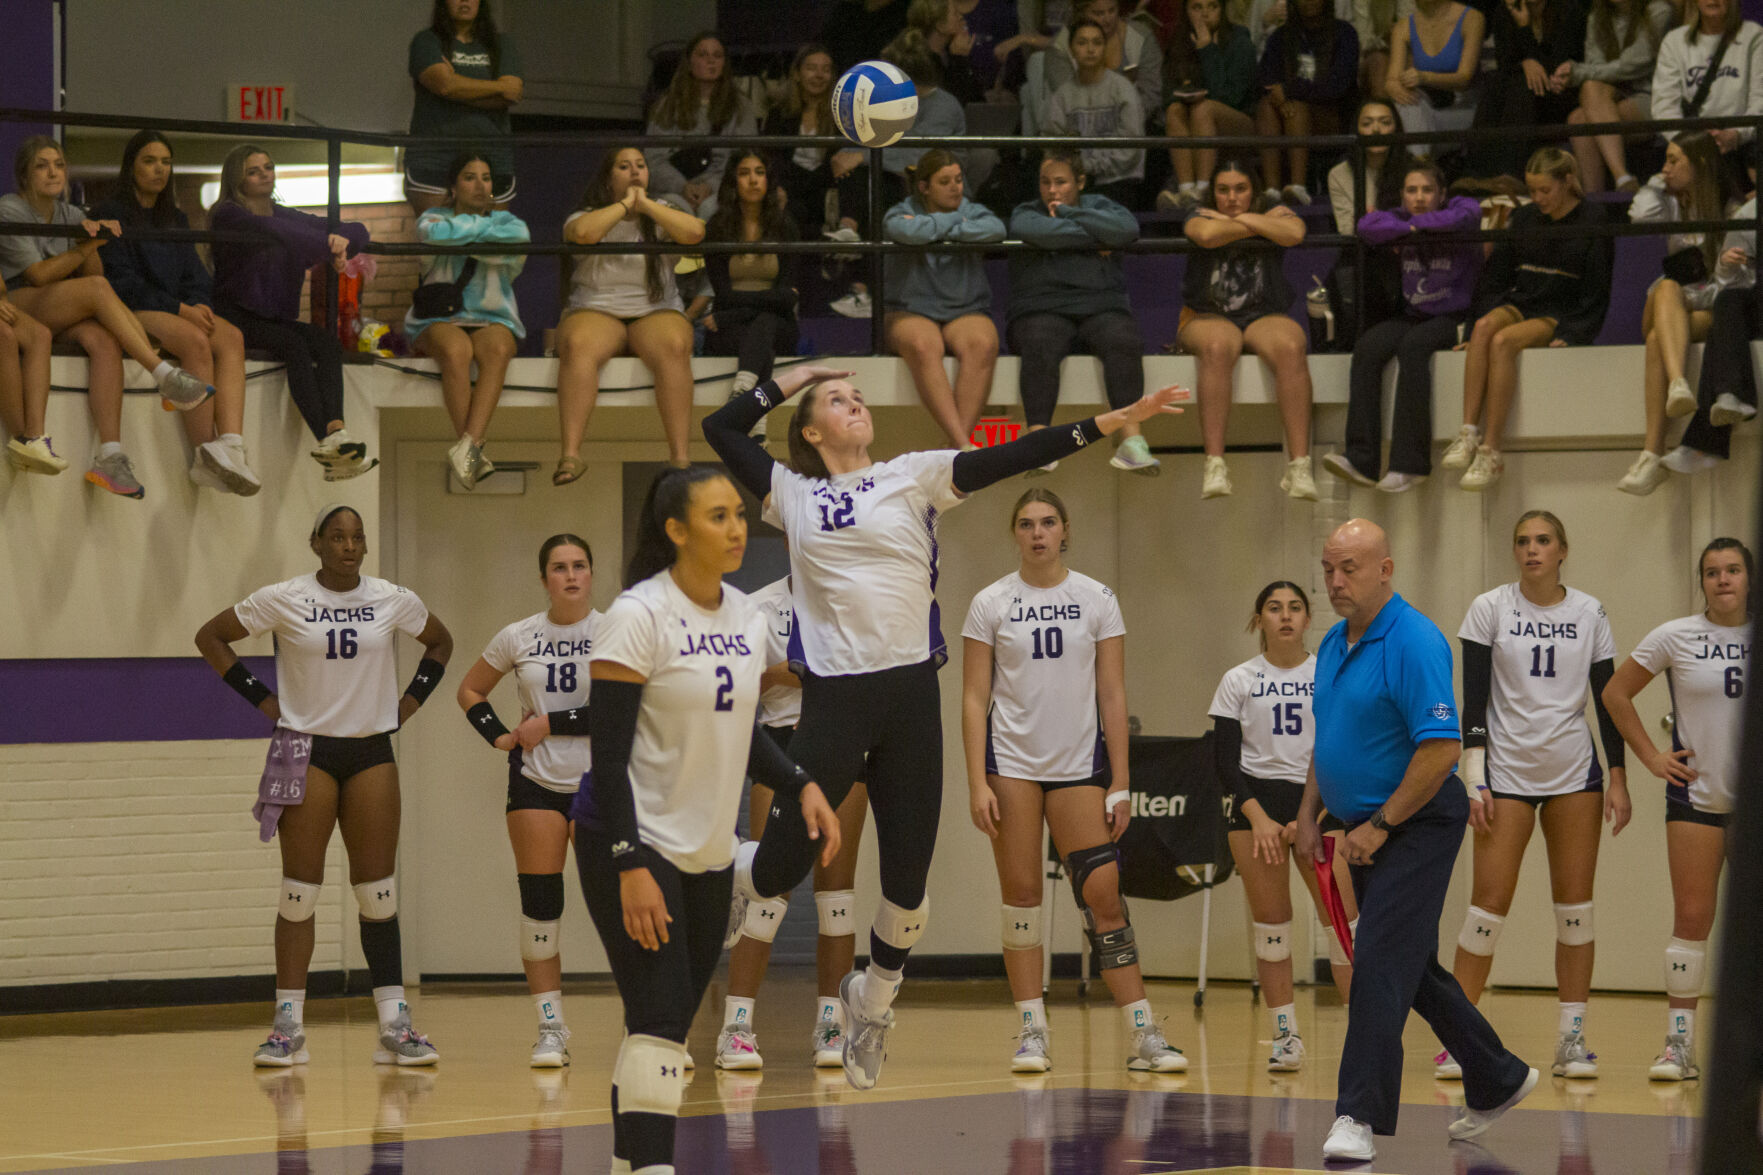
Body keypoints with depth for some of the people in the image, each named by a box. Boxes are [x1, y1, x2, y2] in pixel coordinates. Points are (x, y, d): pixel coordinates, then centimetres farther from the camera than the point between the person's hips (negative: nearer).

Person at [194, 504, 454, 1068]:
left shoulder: (394, 601, 2)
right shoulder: (283, 600, -5)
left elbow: (440, 642, 20)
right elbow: (211, 637, 4)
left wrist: (412, 699, 7)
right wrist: (257, 695, -3)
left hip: (371, 752, 2)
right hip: (306, 752, -2)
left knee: (378, 893, 1)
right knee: (299, 892, -2)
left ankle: (395, 1026, 3)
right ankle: (288, 1027, 1)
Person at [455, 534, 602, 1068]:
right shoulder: (518, 638, 5)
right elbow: (470, 690, 19)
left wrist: (551, 724, -13)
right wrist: (498, 736, 4)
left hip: (600, 783, -2)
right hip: (536, 783, 2)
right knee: (539, 906, -2)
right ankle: (551, 1029, 5)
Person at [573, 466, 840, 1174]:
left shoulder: (746, 617, 7)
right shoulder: (638, 617, -16)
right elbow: (608, 754, -18)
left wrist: (799, 786, 3)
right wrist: (630, 867, -24)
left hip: (708, 851, 7)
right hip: (632, 845, -7)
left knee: (665, 1027, 11)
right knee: (660, 1022, -16)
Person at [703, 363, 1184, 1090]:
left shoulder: (913, 478, 8)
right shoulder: (792, 494, 10)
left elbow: (1009, 458, 0)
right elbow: (719, 430, 13)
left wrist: (1107, 424, -8)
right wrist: (790, 380, 15)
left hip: (910, 694, 1)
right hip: (833, 698, -1)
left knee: (907, 880, 5)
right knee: (781, 866, -3)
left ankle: (872, 1002, 29)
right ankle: (728, 879, 33)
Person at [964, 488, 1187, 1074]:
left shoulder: (1097, 600, 4)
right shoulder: (991, 603, 2)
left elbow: (1113, 696, 4)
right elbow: (974, 699, 1)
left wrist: (1120, 783, -1)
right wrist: (977, 783, -8)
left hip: (1079, 764, 0)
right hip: (1011, 762, 0)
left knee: (1103, 895, -5)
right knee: (1021, 893, -2)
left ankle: (1143, 1035, -4)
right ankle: (1031, 1032, 4)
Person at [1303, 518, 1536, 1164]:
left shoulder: (1415, 643, -18)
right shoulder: (1334, 644, 11)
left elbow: (1441, 748, -23)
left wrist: (1378, 826, -19)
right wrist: (1308, 813, 12)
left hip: (1417, 825, -10)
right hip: (1367, 828, 10)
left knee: (1380, 964, -16)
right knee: (1415, 970, 17)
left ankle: (1358, 1117, -18)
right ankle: (1497, 1080, 32)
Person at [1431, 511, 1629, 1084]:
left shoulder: (1589, 613, 3)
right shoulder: (1490, 608, -2)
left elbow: (1608, 699, 6)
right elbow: (1474, 699, -3)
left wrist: (1618, 778, 2)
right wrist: (1474, 778, -10)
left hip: (1574, 772, 2)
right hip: (1507, 771, -2)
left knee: (1575, 907, 1)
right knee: (1489, 903, -7)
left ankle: (1572, 1038, 6)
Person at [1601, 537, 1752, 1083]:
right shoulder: (1676, 638, 0)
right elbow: (1616, 693, 8)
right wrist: (1651, 756, 3)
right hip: (1697, 794, -1)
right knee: (1691, 918, -4)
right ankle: (1679, 1043, 2)